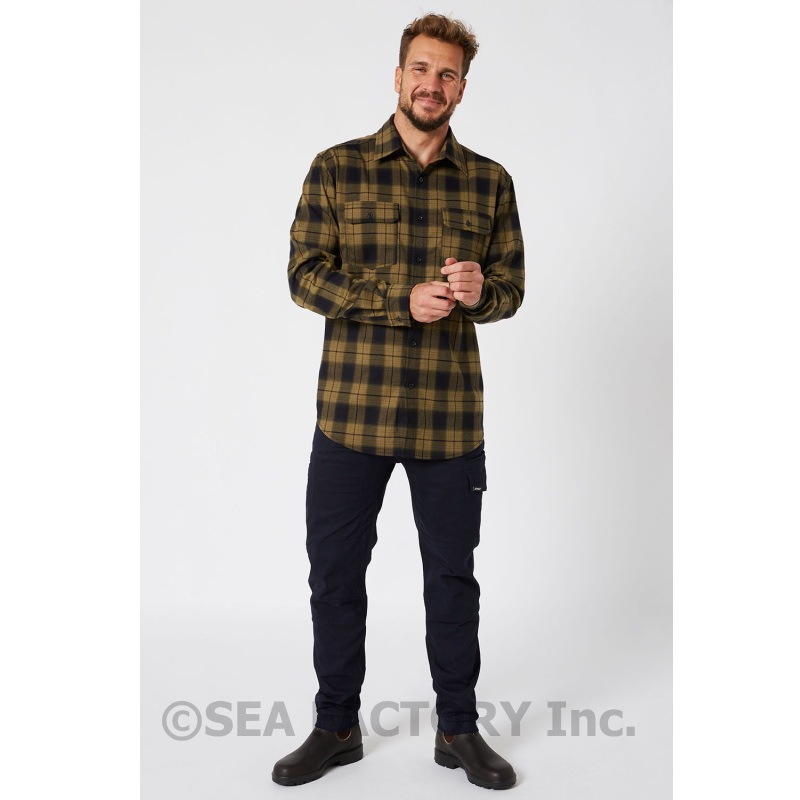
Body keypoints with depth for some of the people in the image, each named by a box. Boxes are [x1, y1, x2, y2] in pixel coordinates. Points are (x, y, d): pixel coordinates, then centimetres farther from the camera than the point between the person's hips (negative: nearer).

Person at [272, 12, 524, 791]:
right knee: (335, 571, 9)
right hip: (351, 409, -1)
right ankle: (336, 726, 29)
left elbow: (512, 283, 10)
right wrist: (403, 301, -18)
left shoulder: (490, 182, 7)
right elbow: (304, 275, -5)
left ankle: (459, 730, 30)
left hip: (451, 416, 1)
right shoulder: (336, 168, 2)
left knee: (453, 574, 11)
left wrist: (480, 291, -14)